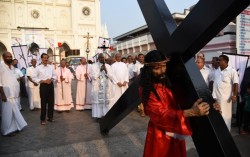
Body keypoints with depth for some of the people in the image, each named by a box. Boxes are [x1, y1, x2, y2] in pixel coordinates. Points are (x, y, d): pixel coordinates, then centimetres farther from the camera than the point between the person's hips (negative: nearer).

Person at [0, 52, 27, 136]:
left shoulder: (12, 67, 13)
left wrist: (18, 91, 15)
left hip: (15, 93, 7)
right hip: (7, 94, -7)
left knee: (15, 111, 10)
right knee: (8, 112, -2)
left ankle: (14, 127, 21)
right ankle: (7, 130, 9)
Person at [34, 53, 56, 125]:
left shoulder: (51, 67, 6)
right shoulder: (38, 68, -4)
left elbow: (54, 75, 13)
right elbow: (35, 78, -4)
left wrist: (51, 79, -7)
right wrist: (43, 81, -15)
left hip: (51, 85, 4)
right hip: (43, 86, -4)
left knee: (51, 102, 10)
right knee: (43, 102, 2)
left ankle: (50, 117, 24)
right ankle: (42, 119, 13)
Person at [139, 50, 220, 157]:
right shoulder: (146, 90, -18)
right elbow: (160, 114, -27)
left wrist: (208, 106, -21)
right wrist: (191, 112, -38)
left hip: (177, 133, 5)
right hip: (160, 136, -4)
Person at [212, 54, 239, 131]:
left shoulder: (232, 71, -6)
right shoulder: (217, 71, 12)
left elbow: (235, 84, -10)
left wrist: (234, 95, -17)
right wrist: (214, 95, 13)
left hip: (226, 98, -6)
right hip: (216, 97, 6)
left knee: (226, 115, 2)